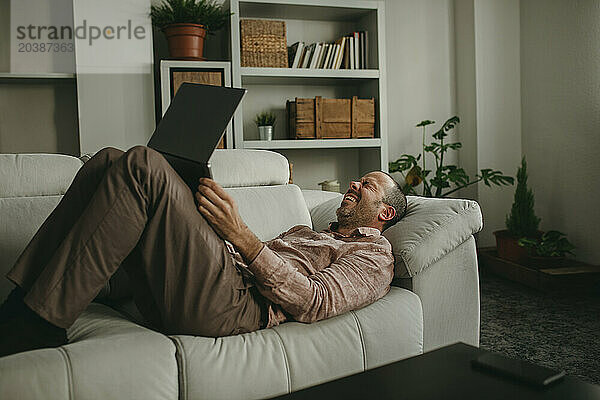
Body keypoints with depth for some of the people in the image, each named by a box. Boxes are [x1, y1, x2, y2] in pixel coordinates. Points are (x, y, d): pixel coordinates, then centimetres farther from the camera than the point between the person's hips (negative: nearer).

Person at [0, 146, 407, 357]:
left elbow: (313, 303, -8)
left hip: (235, 306, -8)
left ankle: (37, 322, -22)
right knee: (109, 161, 0)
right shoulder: (305, 231, 40)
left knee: (143, 165, -22)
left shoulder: (374, 255, 12)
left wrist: (242, 235, -16)